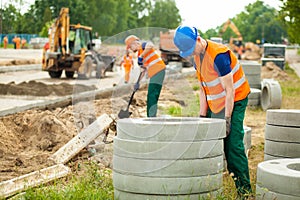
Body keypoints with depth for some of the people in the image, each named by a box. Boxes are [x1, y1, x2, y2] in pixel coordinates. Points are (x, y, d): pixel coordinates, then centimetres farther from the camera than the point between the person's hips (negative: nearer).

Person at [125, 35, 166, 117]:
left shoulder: (143, 45, -2)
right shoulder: (139, 54, 23)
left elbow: (150, 45, -28)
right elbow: (143, 70, 25)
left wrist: (141, 56, -28)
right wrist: (138, 82, 19)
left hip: (158, 70, -10)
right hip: (153, 74, 10)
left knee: (152, 95, -14)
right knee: (151, 96, 10)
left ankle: (152, 116, -17)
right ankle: (150, 117, 14)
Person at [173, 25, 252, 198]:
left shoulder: (219, 55, -24)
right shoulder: (197, 56, 4)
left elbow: (230, 90, -21)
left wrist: (227, 118, -20)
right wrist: (202, 115, 6)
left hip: (234, 102, -8)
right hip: (215, 105, 8)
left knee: (233, 145, -14)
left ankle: (245, 190, -11)